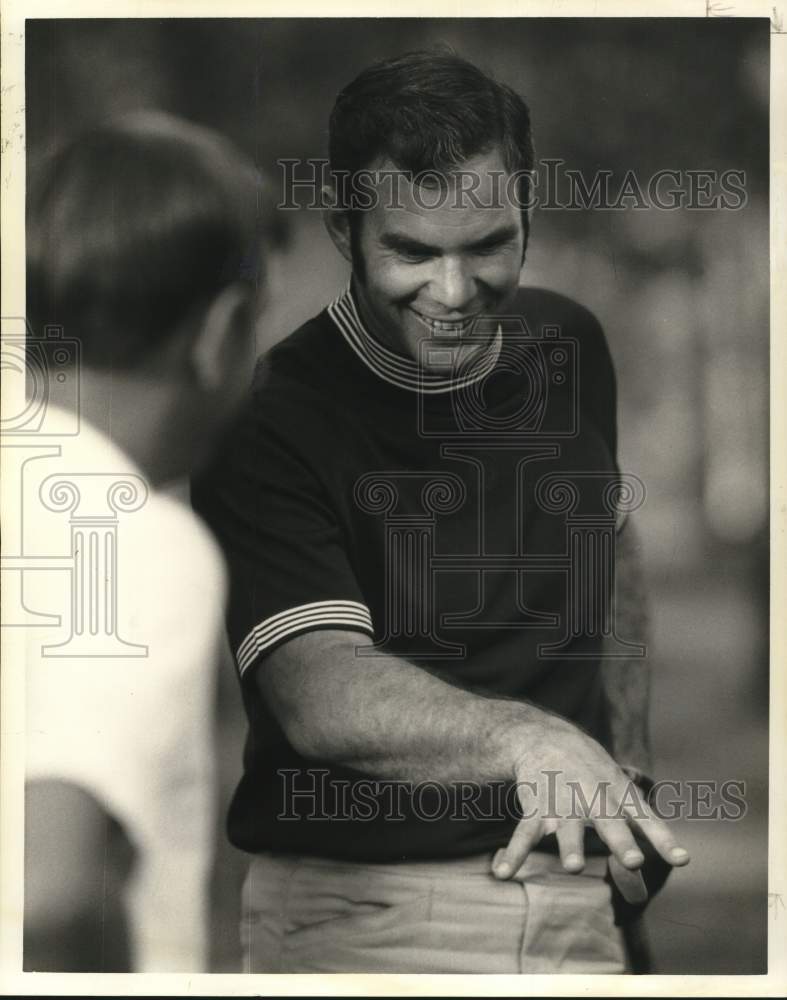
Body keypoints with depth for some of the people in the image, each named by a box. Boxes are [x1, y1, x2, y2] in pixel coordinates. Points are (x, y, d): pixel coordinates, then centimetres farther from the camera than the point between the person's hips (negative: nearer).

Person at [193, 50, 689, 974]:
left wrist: (626, 766, 10)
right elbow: (318, 692, -31)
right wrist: (520, 736, -47)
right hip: (364, 914, -5)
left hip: (574, 896, 5)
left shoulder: (571, 345, 2)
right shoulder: (268, 424, -19)